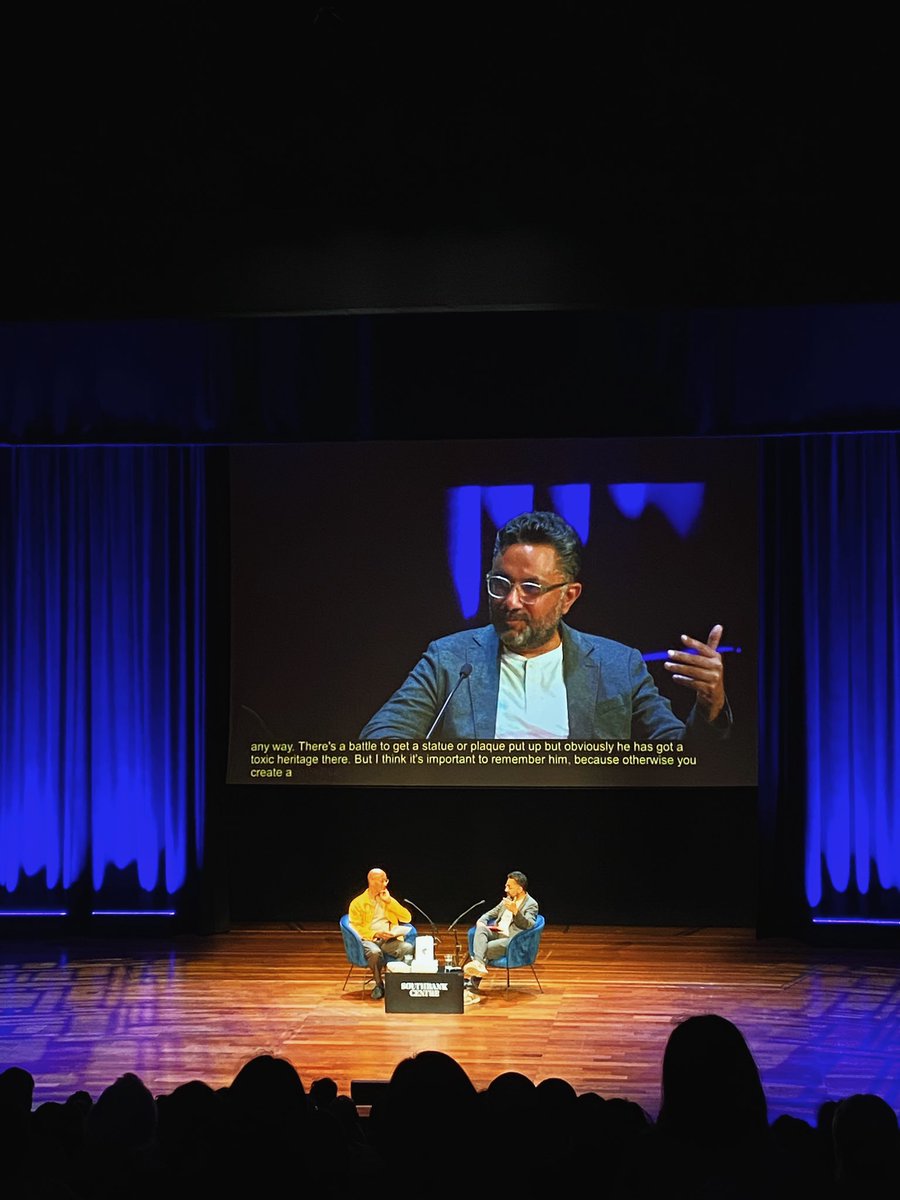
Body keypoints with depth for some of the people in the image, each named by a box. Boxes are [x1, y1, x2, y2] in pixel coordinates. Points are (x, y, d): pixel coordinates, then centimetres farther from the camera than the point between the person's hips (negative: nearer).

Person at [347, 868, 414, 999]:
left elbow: (407, 918, 10)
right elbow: (355, 927, -4)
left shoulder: (388, 900, 20)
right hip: (368, 940, -3)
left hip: (389, 940, 3)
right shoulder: (358, 903, 6)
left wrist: (389, 901, 1)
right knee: (375, 952, -39)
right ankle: (379, 985, -17)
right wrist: (375, 934, -17)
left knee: (409, 948, -29)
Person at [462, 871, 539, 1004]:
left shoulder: (531, 904, -3)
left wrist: (515, 911, -35)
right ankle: (478, 963, -45)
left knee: (485, 949, -30)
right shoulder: (508, 900, 19)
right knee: (480, 929, -26)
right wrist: (481, 921, 4)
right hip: (496, 934, 6)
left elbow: (529, 925, -19)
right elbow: (491, 913, 27)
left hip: (512, 941, -6)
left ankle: (471, 988, -25)